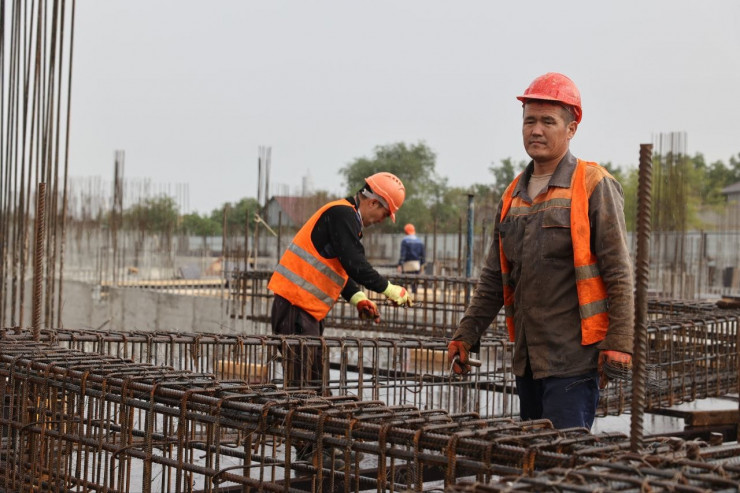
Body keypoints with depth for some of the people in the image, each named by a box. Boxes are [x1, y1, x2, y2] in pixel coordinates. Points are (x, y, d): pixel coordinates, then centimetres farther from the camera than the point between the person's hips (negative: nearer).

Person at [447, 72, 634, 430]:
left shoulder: (593, 186, -5)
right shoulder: (514, 195, 15)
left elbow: (618, 272, -10)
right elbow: (494, 277, 19)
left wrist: (619, 343, -16)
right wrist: (466, 334, 12)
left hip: (573, 358, -7)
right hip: (527, 358, 7)